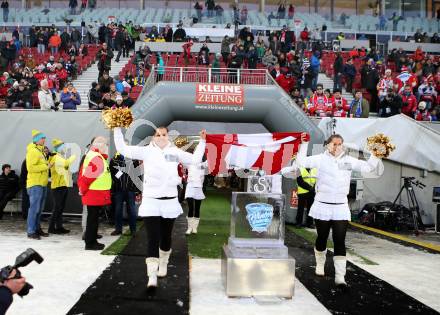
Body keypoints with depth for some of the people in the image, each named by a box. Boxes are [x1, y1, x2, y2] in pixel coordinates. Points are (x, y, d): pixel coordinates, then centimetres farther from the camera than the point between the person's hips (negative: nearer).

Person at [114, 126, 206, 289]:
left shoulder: (175, 152, 6)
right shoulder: (146, 151, -1)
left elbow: (195, 159, 13)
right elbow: (123, 149, -3)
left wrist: (202, 141, 9)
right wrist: (118, 129, -7)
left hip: (170, 201, 3)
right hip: (150, 201, -2)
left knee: (165, 237, 16)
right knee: (153, 238, -9)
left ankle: (163, 264, 40)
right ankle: (152, 275, -10)